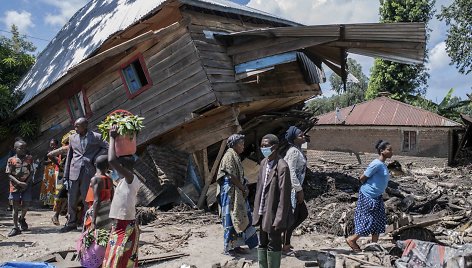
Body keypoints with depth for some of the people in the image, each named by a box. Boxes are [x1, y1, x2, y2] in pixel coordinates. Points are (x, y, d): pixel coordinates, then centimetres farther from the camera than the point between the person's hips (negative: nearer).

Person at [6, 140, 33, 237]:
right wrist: (19, 183, -17)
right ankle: (15, 228, 9)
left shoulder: (29, 158, 2)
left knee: (25, 205, 3)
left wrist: (26, 183, -12)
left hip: (26, 185, 1)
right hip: (15, 186, -1)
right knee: (15, 207, 0)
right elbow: (9, 174, -5)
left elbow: (31, 173, 1)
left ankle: (22, 219, 34)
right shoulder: (11, 160, -2)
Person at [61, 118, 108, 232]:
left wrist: (96, 158, -4)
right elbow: (69, 156, 13)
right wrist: (66, 174, 10)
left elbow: (107, 148, 7)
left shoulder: (96, 137, -1)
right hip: (74, 171, 4)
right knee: (72, 199, 6)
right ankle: (71, 222, 20)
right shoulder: (72, 138, 11)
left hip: (88, 172, -3)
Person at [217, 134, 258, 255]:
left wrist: (244, 188, 4)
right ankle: (229, 248, 7)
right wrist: (243, 188, -10)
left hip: (238, 192, 10)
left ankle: (235, 245, 21)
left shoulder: (235, 156, 15)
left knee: (240, 218, 12)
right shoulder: (229, 156, -14)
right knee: (231, 219, -3)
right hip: (230, 192, -10)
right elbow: (232, 176, -18)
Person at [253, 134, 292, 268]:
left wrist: (279, 219, -18)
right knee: (262, 243, 16)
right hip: (263, 212, 7)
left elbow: (284, 195, -18)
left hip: (273, 213, -7)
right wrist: (257, 211, 9)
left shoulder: (282, 166, -18)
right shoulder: (263, 163, 6)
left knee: (273, 245, 6)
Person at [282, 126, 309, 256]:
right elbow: (291, 172, -22)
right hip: (292, 189, -10)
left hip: (295, 188, 10)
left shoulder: (298, 150, 13)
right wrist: (299, 190, -19)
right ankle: (285, 246, 12)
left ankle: (285, 236, 24)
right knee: (292, 217, 0)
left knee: (303, 214, 15)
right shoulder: (294, 151, -16)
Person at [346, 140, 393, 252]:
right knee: (370, 221, -4)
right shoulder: (376, 164, -21)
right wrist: (367, 187, -2)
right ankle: (351, 239, 11)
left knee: (379, 221, 12)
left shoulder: (383, 165, 8)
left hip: (376, 196, 10)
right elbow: (362, 178, -17)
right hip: (368, 196, -10)